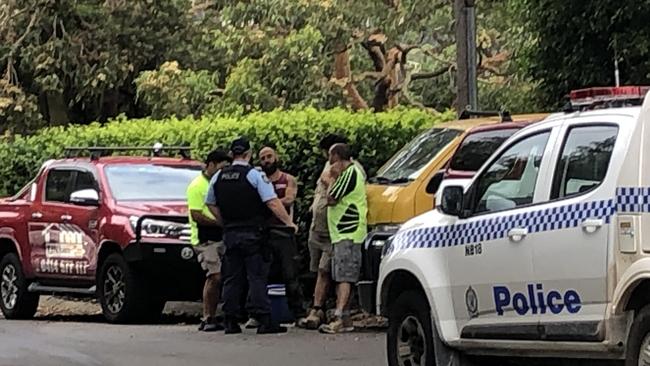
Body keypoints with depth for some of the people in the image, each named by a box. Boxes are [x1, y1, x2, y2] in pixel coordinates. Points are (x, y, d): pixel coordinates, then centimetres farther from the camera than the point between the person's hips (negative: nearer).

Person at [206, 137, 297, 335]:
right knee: (257, 277, -5)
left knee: (232, 278, 9)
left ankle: (230, 321, 8)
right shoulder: (255, 175, -10)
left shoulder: (218, 177, 7)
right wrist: (289, 222, -7)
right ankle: (263, 320, -9)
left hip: (230, 234, 5)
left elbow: (211, 205, 17)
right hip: (253, 234, -5)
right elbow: (273, 203, -15)